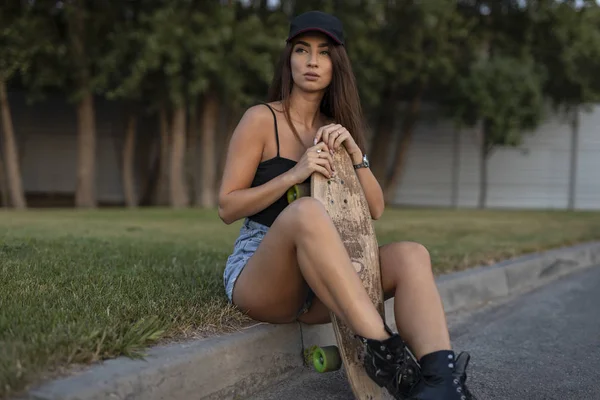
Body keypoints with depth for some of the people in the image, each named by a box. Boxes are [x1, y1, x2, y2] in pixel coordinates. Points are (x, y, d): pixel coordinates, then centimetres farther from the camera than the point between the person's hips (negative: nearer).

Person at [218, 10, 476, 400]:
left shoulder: (335, 130, 15)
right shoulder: (261, 119, -1)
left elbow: (375, 209, 8)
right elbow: (227, 207, -6)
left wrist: (355, 153, -9)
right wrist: (294, 174, -19)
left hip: (319, 283, 5)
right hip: (256, 275, -5)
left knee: (411, 255, -21)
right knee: (306, 211, -37)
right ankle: (382, 351, -43)